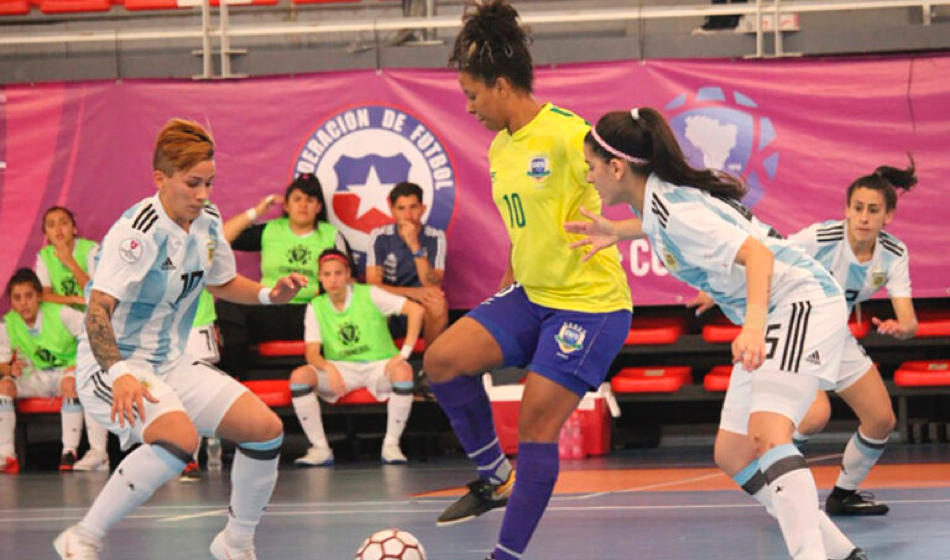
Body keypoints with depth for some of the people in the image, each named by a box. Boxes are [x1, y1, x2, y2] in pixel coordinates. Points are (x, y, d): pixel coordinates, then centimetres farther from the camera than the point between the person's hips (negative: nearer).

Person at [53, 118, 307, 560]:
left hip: (170, 364, 8)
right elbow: (97, 311, -29)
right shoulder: (138, 232, -21)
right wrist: (120, 375, -43)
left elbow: (221, 282, 24)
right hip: (114, 364, -8)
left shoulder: (208, 223, 3)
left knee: (265, 429, -4)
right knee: (180, 437, -35)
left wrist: (270, 294, 5)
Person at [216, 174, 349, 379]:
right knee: (227, 306, -29)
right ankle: (234, 376, -22)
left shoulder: (331, 236, 14)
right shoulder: (270, 231, 16)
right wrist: (255, 212, 12)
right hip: (271, 313, 1)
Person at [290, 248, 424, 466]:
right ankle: (320, 449, -20)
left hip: (378, 365, -2)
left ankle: (391, 445, -22)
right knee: (299, 376, -26)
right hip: (341, 368, 2)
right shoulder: (315, 307, 4)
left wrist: (405, 352, -21)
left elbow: (416, 309, -12)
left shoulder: (368, 295, -4)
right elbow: (312, 353, -6)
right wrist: (329, 368, -29)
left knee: (403, 371, -37)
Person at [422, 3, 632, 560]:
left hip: (590, 302, -8)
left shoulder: (566, 134, -18)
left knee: (537, 426, -8)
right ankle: (497, 477, 11)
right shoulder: (500, 148, 10)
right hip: (531, 295, 8)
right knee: (442, 360, -6)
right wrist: (507, 290, 26)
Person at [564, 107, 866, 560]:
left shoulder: (674, 207, -21)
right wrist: (617, 231, 24)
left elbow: (758, 252, -31)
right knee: (732, 455, 8)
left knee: (767, 437, -29)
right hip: (771, 315, 10)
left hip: (801, 298, -10)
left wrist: (753, 325, -44)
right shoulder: (656, 198, 6)